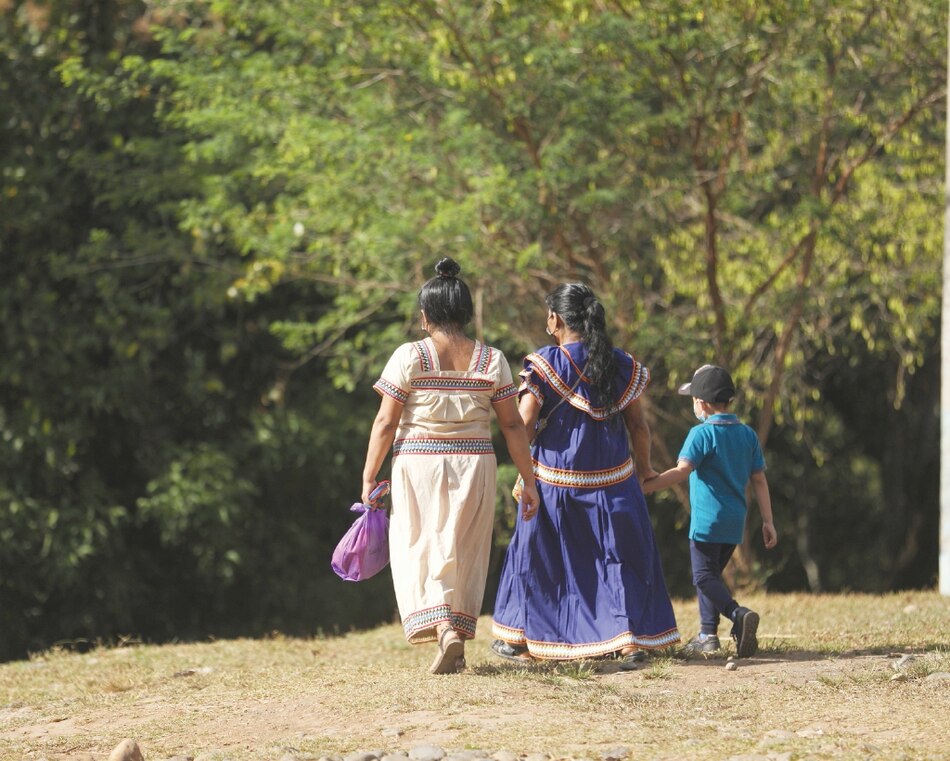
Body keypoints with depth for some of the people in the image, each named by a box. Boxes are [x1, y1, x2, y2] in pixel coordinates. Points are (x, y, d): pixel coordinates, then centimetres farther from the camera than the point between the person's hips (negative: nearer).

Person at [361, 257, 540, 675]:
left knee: (420, 552, 4)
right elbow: (512, 425, 1)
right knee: (464, 556, 14)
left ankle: (443, 630, -16)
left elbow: (385, 423, -6)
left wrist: (368, 477, 2)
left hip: (418, 466, -3)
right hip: (474, 466, 3)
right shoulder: (492, 360, 1)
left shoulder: (409, 357, -7)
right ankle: (458, 634, 16)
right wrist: (528, 481, 7)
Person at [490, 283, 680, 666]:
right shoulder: (622, 365, -1)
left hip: (555, 481, -2)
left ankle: (517, 637, 23)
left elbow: (524, 424, -15)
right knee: (620, 557, 9)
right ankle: (630, 639, -2)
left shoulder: (544, 364, -10)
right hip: (613, 482, 2)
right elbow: (638, 424, 3)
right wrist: (644, 466, 19)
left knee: (536, 555, 14)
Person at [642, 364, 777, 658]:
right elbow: (759, 480, 9)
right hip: (735, 522, 7)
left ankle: (738, 614, -29)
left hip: (707, 521, -7)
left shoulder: (702, 433, -10)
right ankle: (708, 634, 18)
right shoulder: (747, 434, 10)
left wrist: (644, 487, -22)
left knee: (705, 576, -6)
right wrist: (767, 521, 11)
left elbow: (682, 470, -22)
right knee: (711, 573, 19)